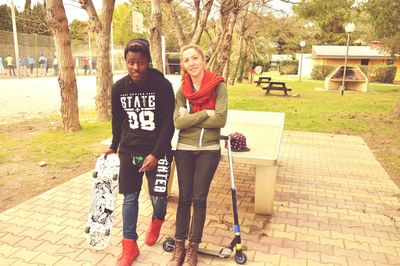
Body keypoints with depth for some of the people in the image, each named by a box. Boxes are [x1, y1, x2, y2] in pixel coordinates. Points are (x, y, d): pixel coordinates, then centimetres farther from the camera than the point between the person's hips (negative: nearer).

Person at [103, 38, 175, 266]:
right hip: (129, 151, 3)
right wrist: (114, 146, 20)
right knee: (130, 197, 7)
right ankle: (130, 246, 23)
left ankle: (157, 221, 35)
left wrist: (156, 154, -19)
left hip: (158, 151, -3)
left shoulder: (163, 85, -14)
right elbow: (117, 121, 12)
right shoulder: (119, 87, -1)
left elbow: (168, 123, -14)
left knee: (158, 197, -3)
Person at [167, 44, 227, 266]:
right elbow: (177, 122, -10)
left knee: (199, 199, 6)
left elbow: (220, 119, -17)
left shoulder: (218, 85, -7)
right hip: (184, 150, 2)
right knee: (184, 198, 10)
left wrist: (190, 118, -11)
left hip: (209, 150, -2)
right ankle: (179, 246, 25)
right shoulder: (182, 91, 1)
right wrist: (204, 114, -16)